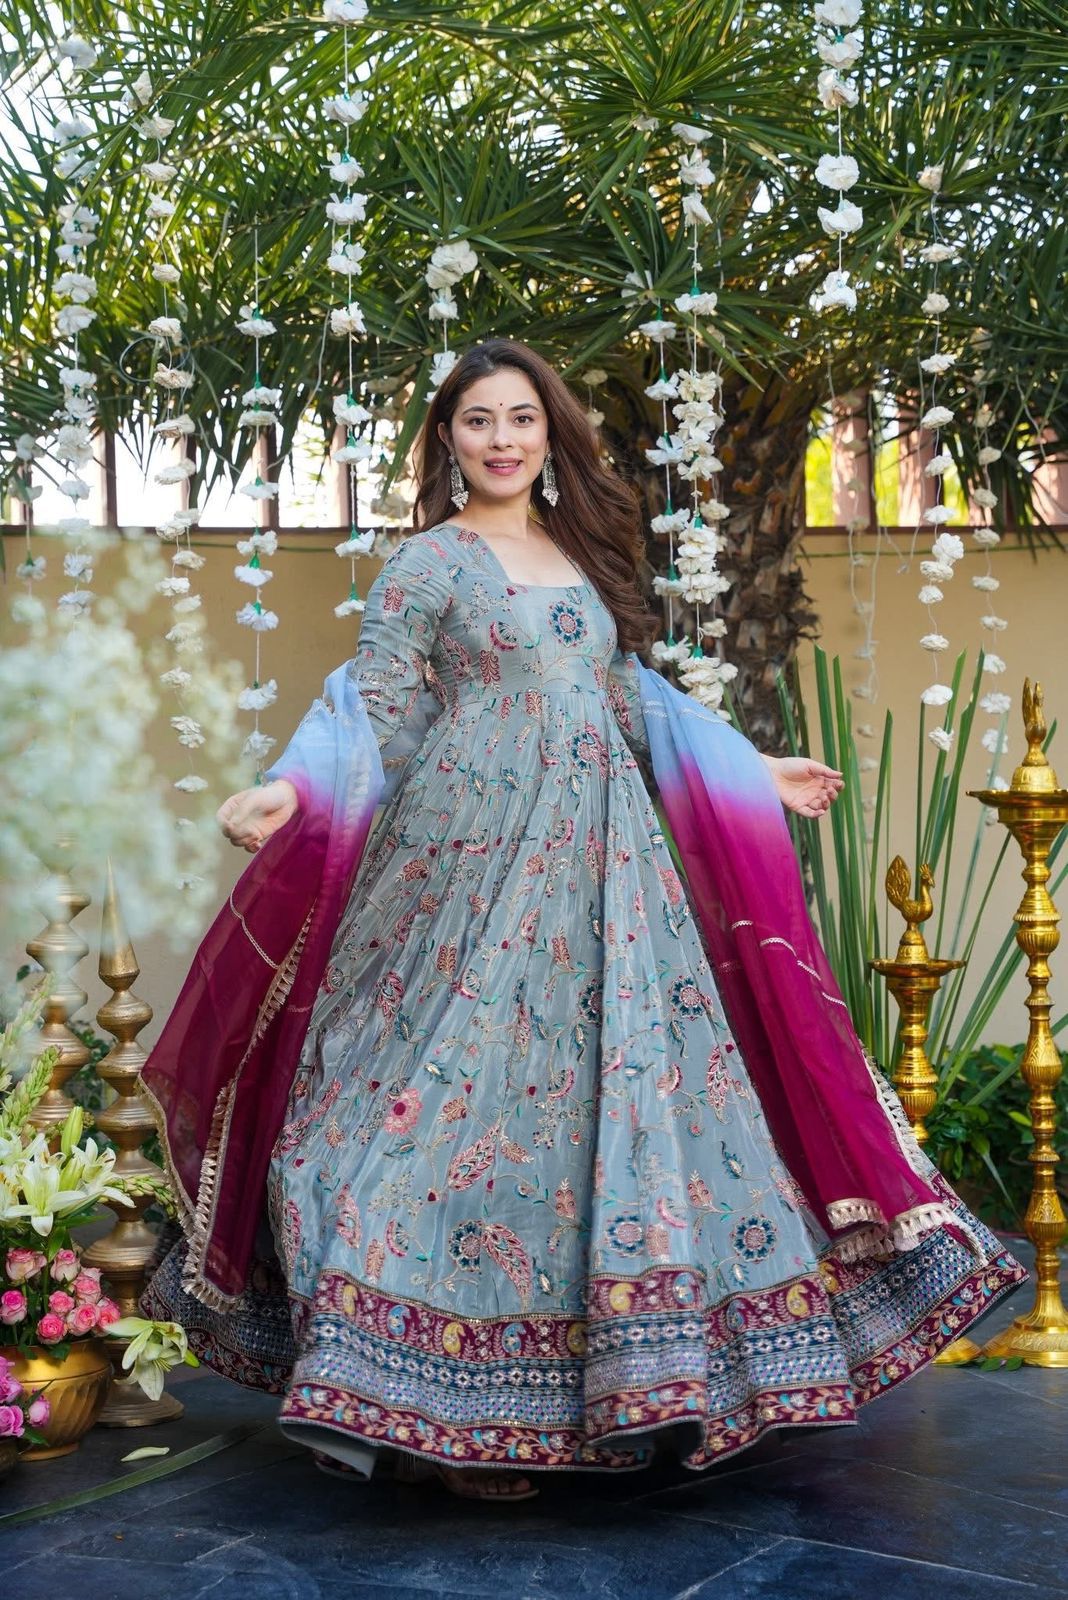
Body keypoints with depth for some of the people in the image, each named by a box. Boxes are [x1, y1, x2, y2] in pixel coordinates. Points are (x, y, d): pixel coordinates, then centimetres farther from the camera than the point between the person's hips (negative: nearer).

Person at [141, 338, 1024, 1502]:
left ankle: (629, 1383, 13)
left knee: (618, 1081, 4)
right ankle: (451, 1415, 1)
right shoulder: (427, 564, 0)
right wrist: (293, 789, -24)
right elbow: (376, 711, -6)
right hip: (475, 867, -6)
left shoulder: (583, 556, 16)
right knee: (472, 1087, -8)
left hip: (598, 864, 6)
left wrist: (753, 773, 23)